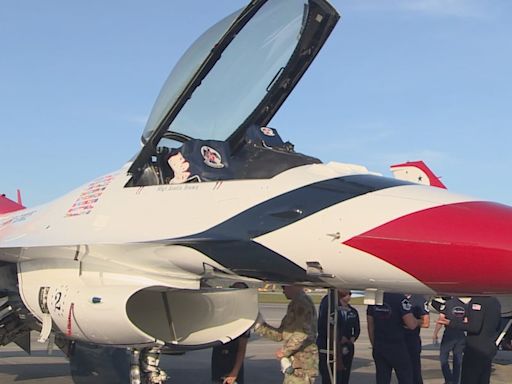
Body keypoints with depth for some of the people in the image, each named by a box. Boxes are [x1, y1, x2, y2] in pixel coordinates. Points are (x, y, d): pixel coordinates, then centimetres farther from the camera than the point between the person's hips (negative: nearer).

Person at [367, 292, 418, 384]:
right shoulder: (400, 298, -16)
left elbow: (370, 326, 9)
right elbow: (411, 325, -19)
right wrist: (417, 321, 4)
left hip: (379, 347, 5)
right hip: (397, 347, -5)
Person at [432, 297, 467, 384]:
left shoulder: (446, 304, -9)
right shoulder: (464, 306, 6)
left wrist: (435, 334, -3)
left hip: (449, 334, -5)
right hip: (461, 336, 5)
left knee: (443, 357, 5)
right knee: (457, 360, 10)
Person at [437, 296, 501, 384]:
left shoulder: (477, 301, -16)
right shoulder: (495, 302, 10)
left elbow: (475, 327, -22)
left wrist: (449, 323, -22)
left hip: (475, 349, -8)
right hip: (490, 349, 9)